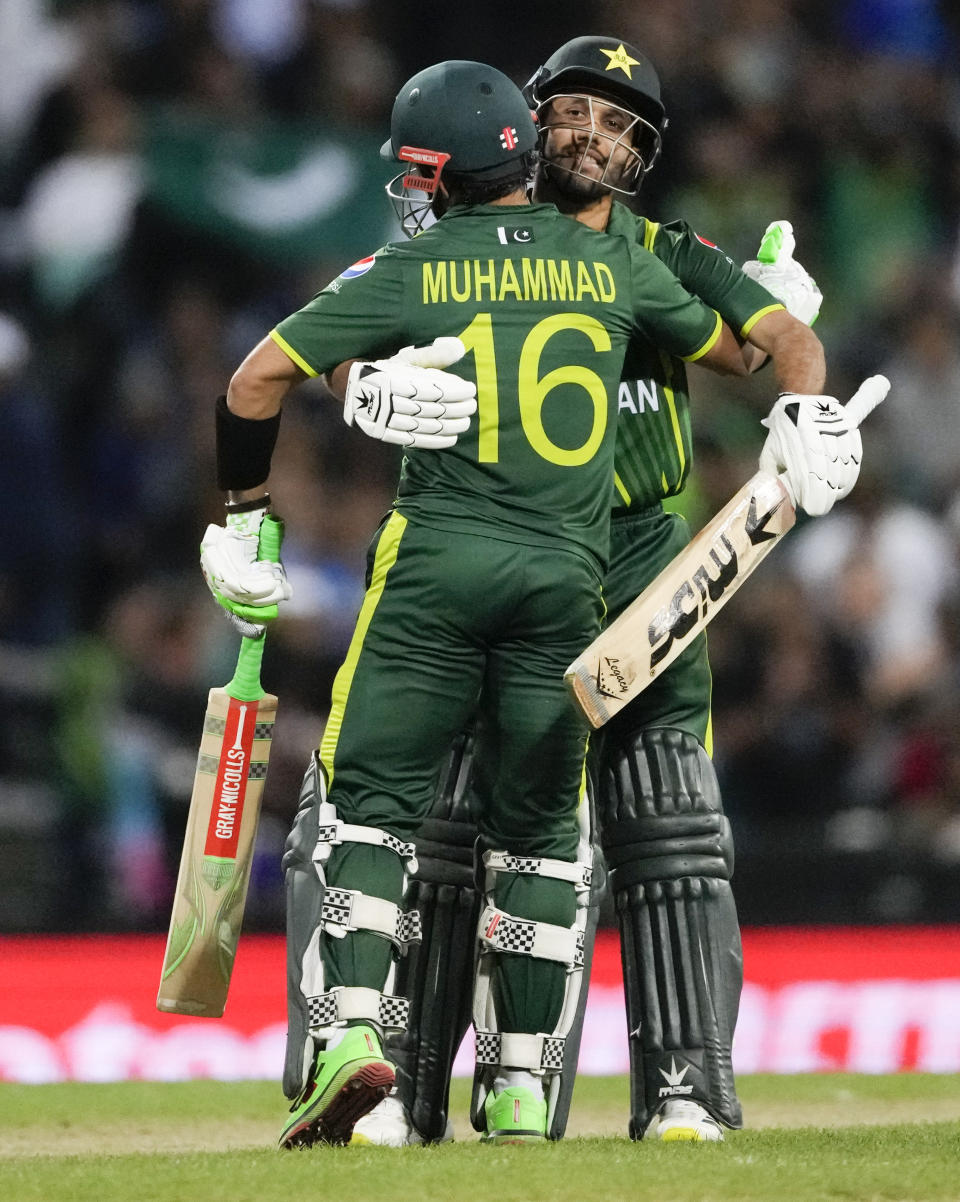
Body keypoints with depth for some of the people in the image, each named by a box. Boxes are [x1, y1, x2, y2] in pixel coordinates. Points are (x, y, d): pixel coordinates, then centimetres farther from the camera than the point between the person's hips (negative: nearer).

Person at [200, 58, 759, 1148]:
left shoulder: (411, 273, 1)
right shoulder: (611, 263, 9)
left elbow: (257, 380, 0)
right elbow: (731, 353, 26)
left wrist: (243, 514, 12)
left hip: (438, 560, -3)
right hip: (567, 569, 3)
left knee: (368, 797, 3)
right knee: (536, 829, 10)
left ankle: (351, 1028, -16)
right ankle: (522, 1086, 8)